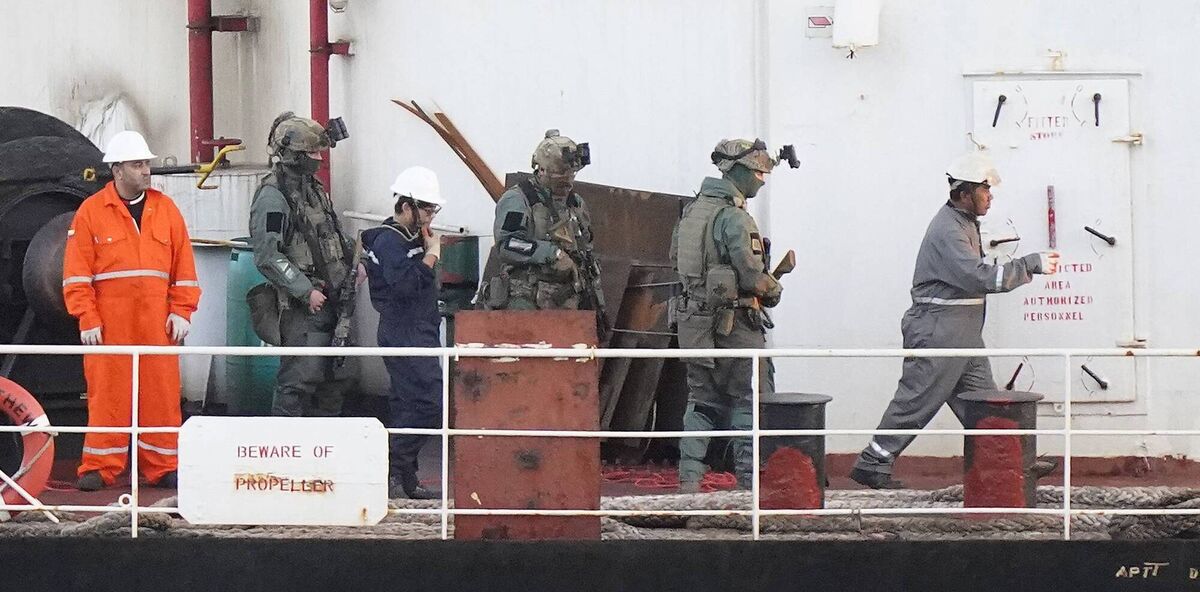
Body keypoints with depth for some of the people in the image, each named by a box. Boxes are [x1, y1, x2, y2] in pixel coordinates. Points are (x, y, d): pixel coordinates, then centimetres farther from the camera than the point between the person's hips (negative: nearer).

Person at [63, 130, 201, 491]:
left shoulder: (166, 210, 11)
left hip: (157, 324, 3)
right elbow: (77, 273, -1)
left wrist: (182, 312, 3)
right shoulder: (91, 212, 2)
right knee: (107, 394, -2)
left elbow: (184, 266, 12)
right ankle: (100, 468, 4)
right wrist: (87, 320, -7)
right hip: (109, 324, -2)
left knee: (161, 393, 1)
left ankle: (162, 467, 8)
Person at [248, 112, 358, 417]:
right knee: (298, 380, -9)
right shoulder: (272, 197, -13)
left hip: (331, 301, 9)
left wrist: (352, 264, 9)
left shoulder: (313, 189, 16)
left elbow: (335, 237, 28)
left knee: (341, 375, 13)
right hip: (301, 309, -9)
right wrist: (306, 292, -21)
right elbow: (268, 257, -20)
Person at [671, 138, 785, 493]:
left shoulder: (692, 211, 10)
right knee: (750, 399, 0)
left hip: (694, 321, 8)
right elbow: (752, 275, -19)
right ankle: (751, 478, -1)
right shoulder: (734, 218, -15)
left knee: (702, 399, 12)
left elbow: (676, 259, 17)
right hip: (733, 322, -8)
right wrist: (774, 290, 1)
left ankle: (689, 477, 9)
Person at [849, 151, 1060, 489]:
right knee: (916, 402, -4)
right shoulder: (947, 230, -20)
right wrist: (1033, 265, -23)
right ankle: (872, 465, 4)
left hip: (963, 335, 10)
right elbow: (981, 277, -28)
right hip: (938, 332, -10)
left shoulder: (966, 223, 15)